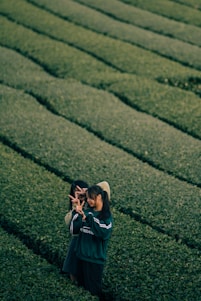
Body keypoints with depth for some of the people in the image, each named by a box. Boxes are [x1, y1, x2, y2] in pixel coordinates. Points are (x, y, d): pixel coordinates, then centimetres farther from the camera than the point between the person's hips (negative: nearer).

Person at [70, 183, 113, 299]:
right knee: (82, 286, 15)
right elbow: (73, 230, -1)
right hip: (82, 256, 5)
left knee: (94, 290, 4)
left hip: (96, 258, -5)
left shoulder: (107, 216, -9)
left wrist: (88, 218, -29)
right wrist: (77, 213, -11)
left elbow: (104, 233, -27)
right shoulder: (86, 212, 4)